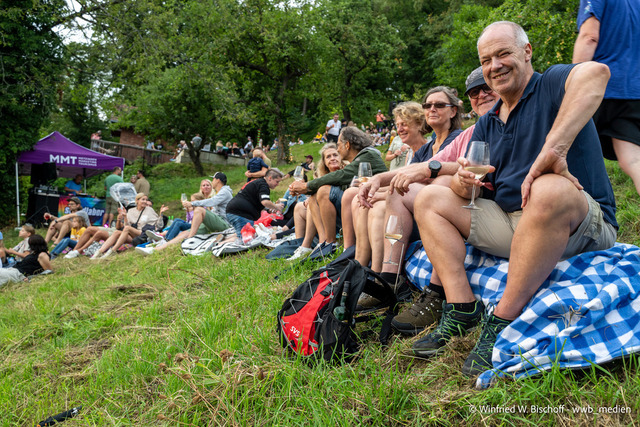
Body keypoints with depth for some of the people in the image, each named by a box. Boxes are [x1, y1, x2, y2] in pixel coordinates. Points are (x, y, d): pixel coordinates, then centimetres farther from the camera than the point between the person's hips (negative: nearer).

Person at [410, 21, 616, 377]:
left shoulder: (552, 85, -5)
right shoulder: (486, 124, 16)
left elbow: (595, 71, -31)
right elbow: (464, 188, 10)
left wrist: (553, 149, -40)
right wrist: (464, 180, -16)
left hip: (580, 226, -7)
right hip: (509, 223, 7)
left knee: (549, 190, -40)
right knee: (430, 199, 1)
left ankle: (502, 322, -28)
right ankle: (462, 308, -12)